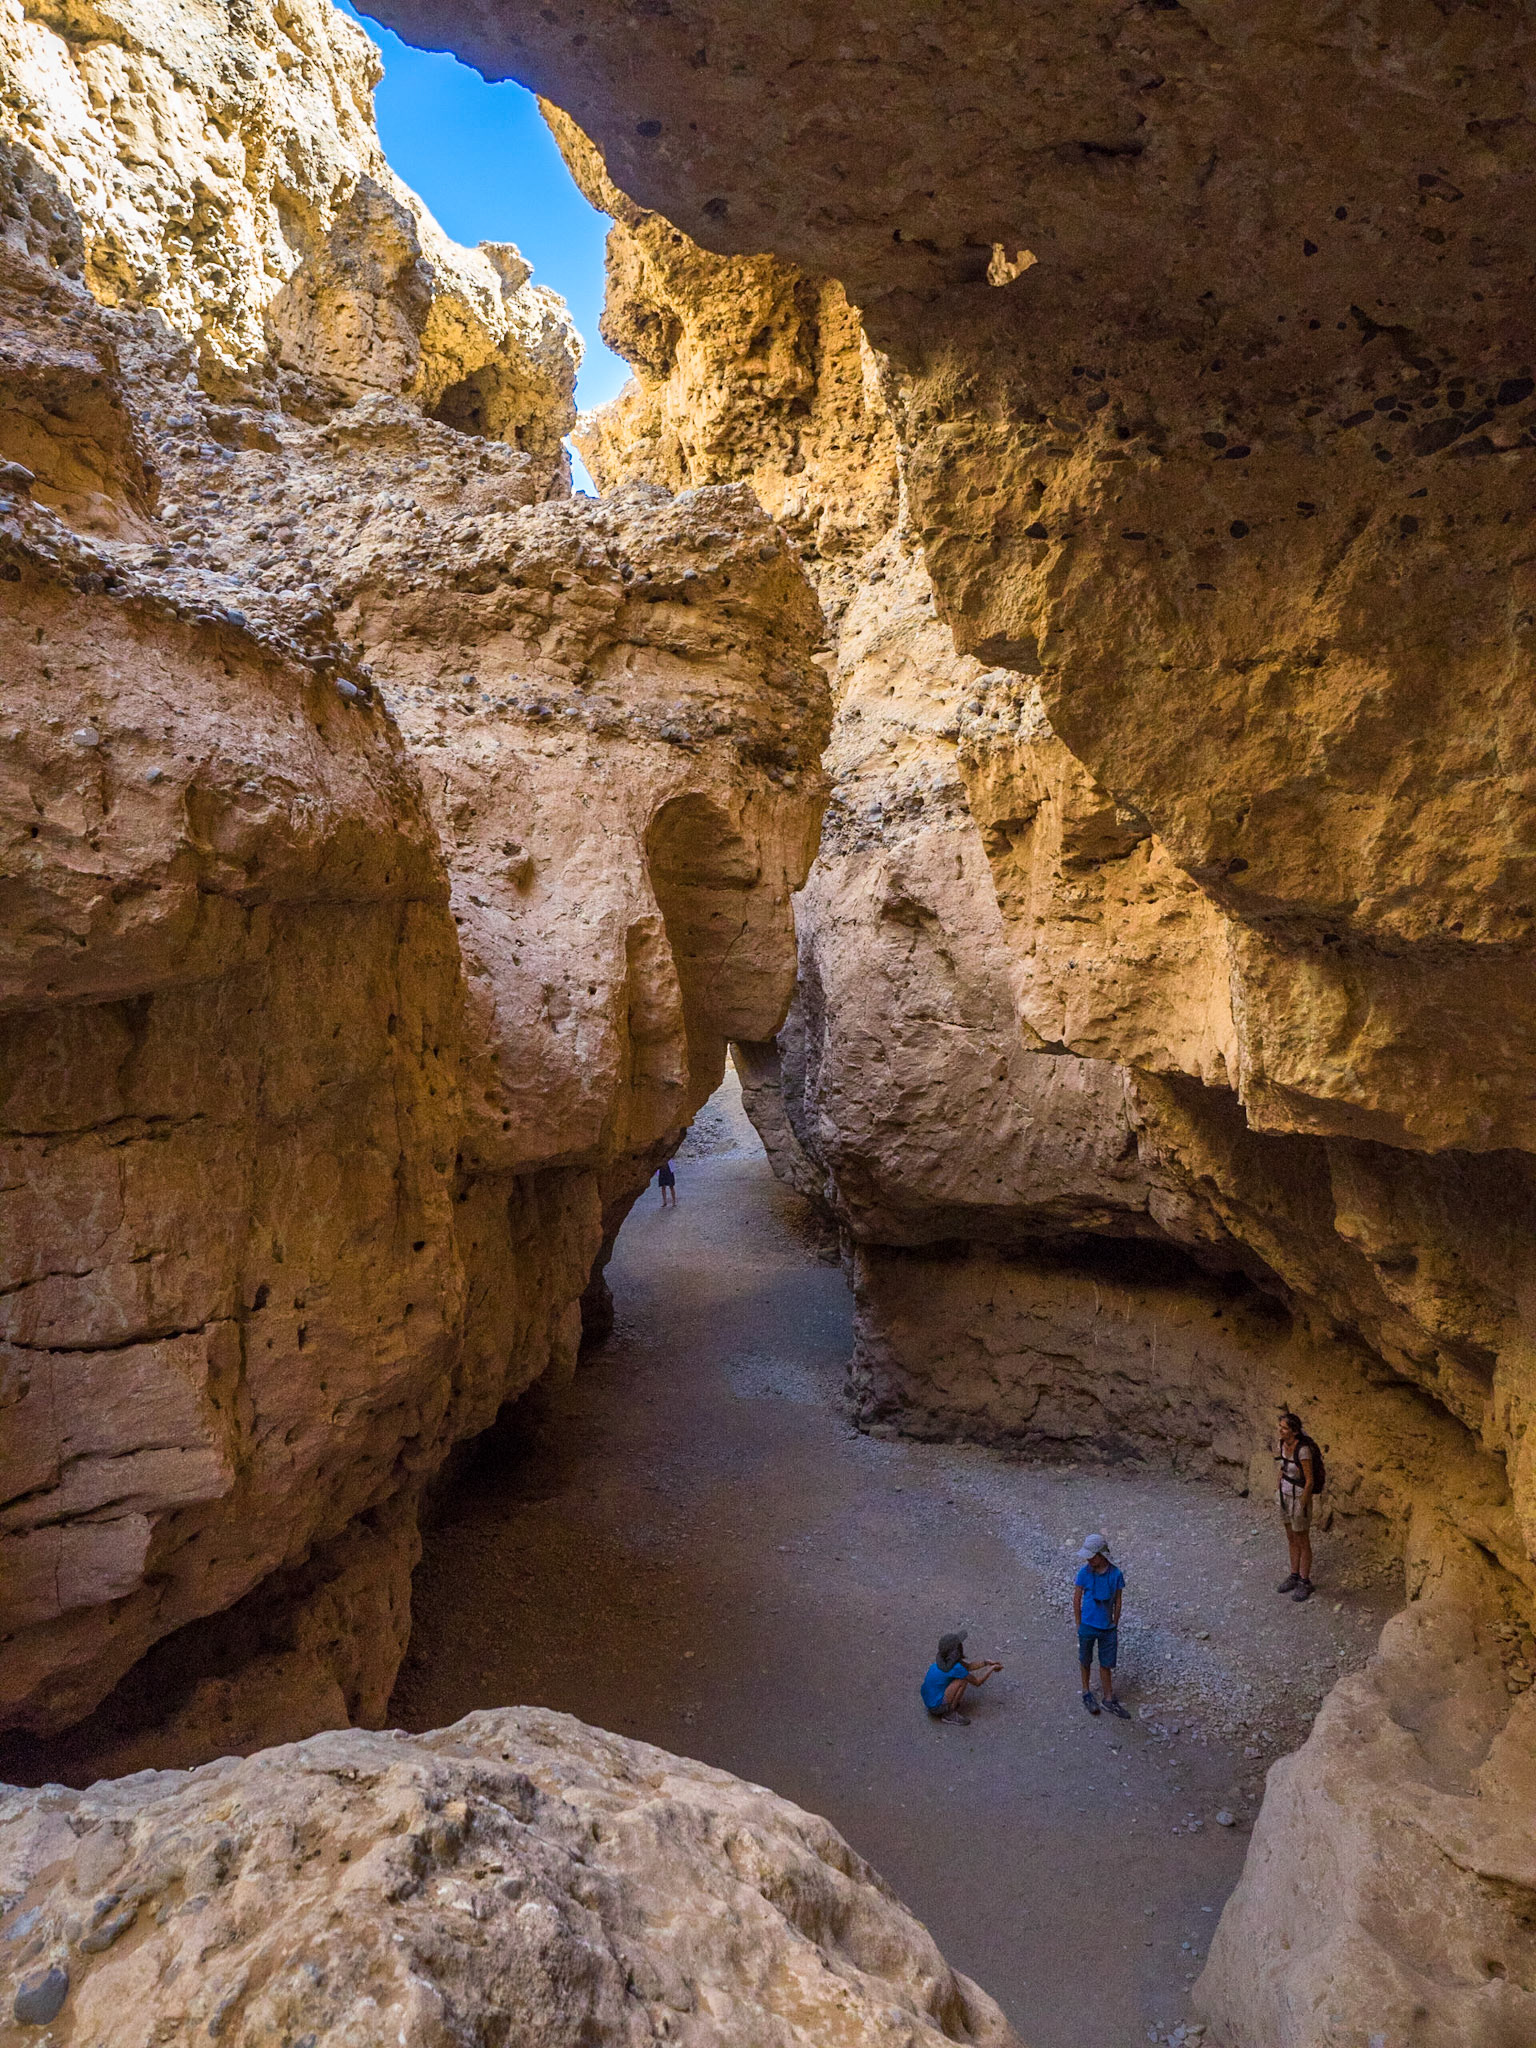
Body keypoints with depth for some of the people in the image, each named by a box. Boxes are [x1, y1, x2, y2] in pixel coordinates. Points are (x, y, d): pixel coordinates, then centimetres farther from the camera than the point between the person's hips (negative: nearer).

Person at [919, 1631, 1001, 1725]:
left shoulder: (946, 1658, -2)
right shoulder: (956, 1667, -25)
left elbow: (968, 1667, 15)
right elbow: (977, 1682, -11)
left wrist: (986, 1663, 9)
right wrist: (992, 1668, 1)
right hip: (937, 1706, -8)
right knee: (963, 1680, -15)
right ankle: (949, 1714, -3)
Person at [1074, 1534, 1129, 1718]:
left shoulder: (1116, 1574, -13)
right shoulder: (1085, 1573, -15)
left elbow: (1118, 1601, 0)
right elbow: (1076, 1599, -5)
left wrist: (1115, 1625, 4)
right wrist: (1079, 1626, -2)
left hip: (1107, 1627, 1)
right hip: (1088, 1626, -1)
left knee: (1106, 1664, 11)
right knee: (1086, 1662, 16)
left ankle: (1109, 1700, 27)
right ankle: (1086, 1693, 37)